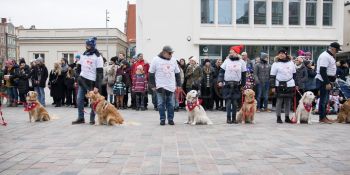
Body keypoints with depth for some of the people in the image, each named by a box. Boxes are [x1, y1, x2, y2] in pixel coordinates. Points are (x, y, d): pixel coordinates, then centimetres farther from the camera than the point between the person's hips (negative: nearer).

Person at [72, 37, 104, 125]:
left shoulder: (98, 56, -9)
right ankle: (81, 118, 15)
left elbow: (100, 73, -13)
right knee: (79, 100, 4)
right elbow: (79, 66, 20)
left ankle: (92, 119, 12)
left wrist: (97, 86, -17)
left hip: (92, 82, -6)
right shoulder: (84, 54, 9)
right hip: (82, 80, 6)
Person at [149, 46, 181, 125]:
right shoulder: (156, 60, -1)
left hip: (171, 86, 3)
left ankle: (170, 119, 13)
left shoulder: (173, 60, 9)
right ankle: (162, 119, 10)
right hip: (160, 86, -3)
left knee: (171, 104, 4)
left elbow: (177, 73, 14)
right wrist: (153, 85, -4)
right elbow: (151, 73, 0)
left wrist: (179, 84, 10)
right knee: (161, 103, 1)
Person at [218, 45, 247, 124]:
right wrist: (220, 81, -7)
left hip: (236, 85, 0)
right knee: (228, 102, -2)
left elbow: (244, 74, 7)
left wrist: (243, 85, 6)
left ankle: (234, 118, 13)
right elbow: (222, 71, 4)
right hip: (227, 84, 0)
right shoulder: (227, 61, 4)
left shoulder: (241, 62, 4)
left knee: (235, 102, 4)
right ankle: (228, 118, 4)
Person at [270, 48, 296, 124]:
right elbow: (272, 76, -3)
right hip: (279, 85, -3)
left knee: (288, 102, 7)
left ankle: (287, 117, 16)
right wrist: (273, 87, -9)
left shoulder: (291, 63, 10)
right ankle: (278, 117, 7)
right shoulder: (276, 64, 0)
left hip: (290, 85, 3)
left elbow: (294, 74, 16)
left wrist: (296, 85, 12)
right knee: (279, 101, -1)